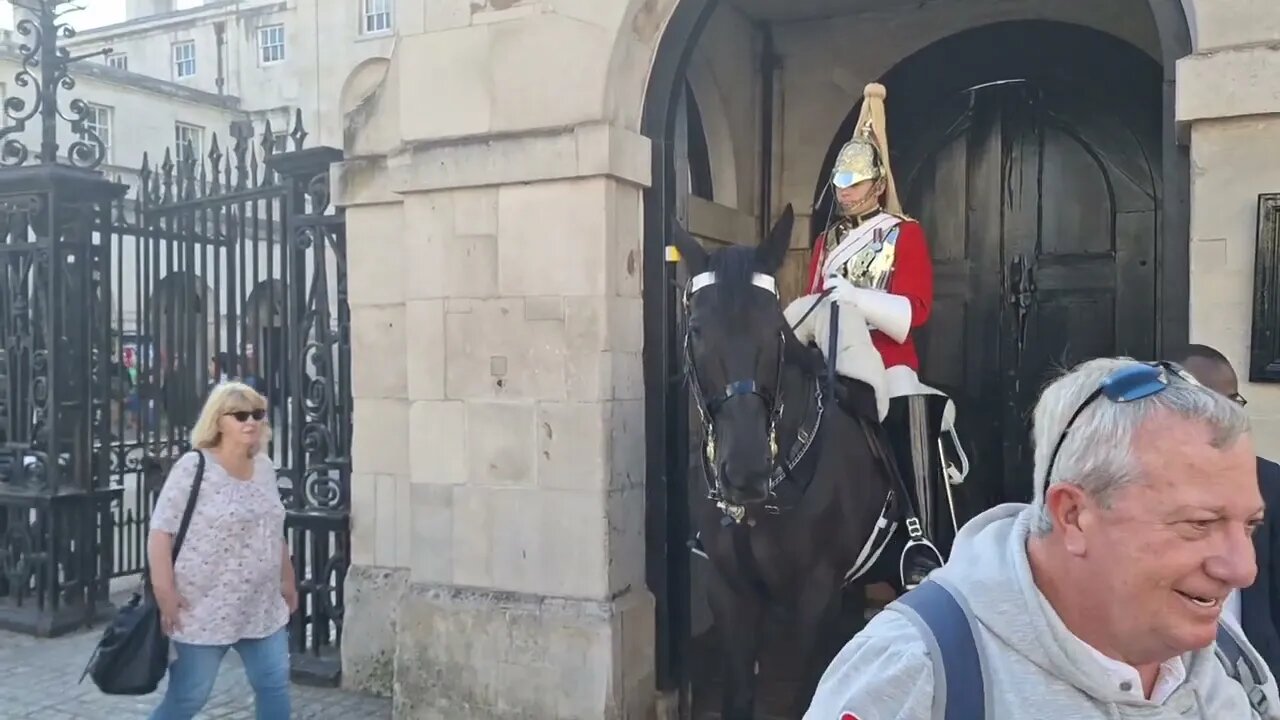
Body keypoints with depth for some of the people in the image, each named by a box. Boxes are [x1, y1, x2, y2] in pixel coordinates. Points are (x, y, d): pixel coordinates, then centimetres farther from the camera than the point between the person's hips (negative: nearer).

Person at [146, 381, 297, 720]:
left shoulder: (265, 467, 8)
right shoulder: (193, 468, -12)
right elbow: (160, 532, -14)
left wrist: (287, 579, 20)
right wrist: (164, 592, -20)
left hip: (263, 607, 6)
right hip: (205, 610, -6)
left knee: (275, 685, 8)